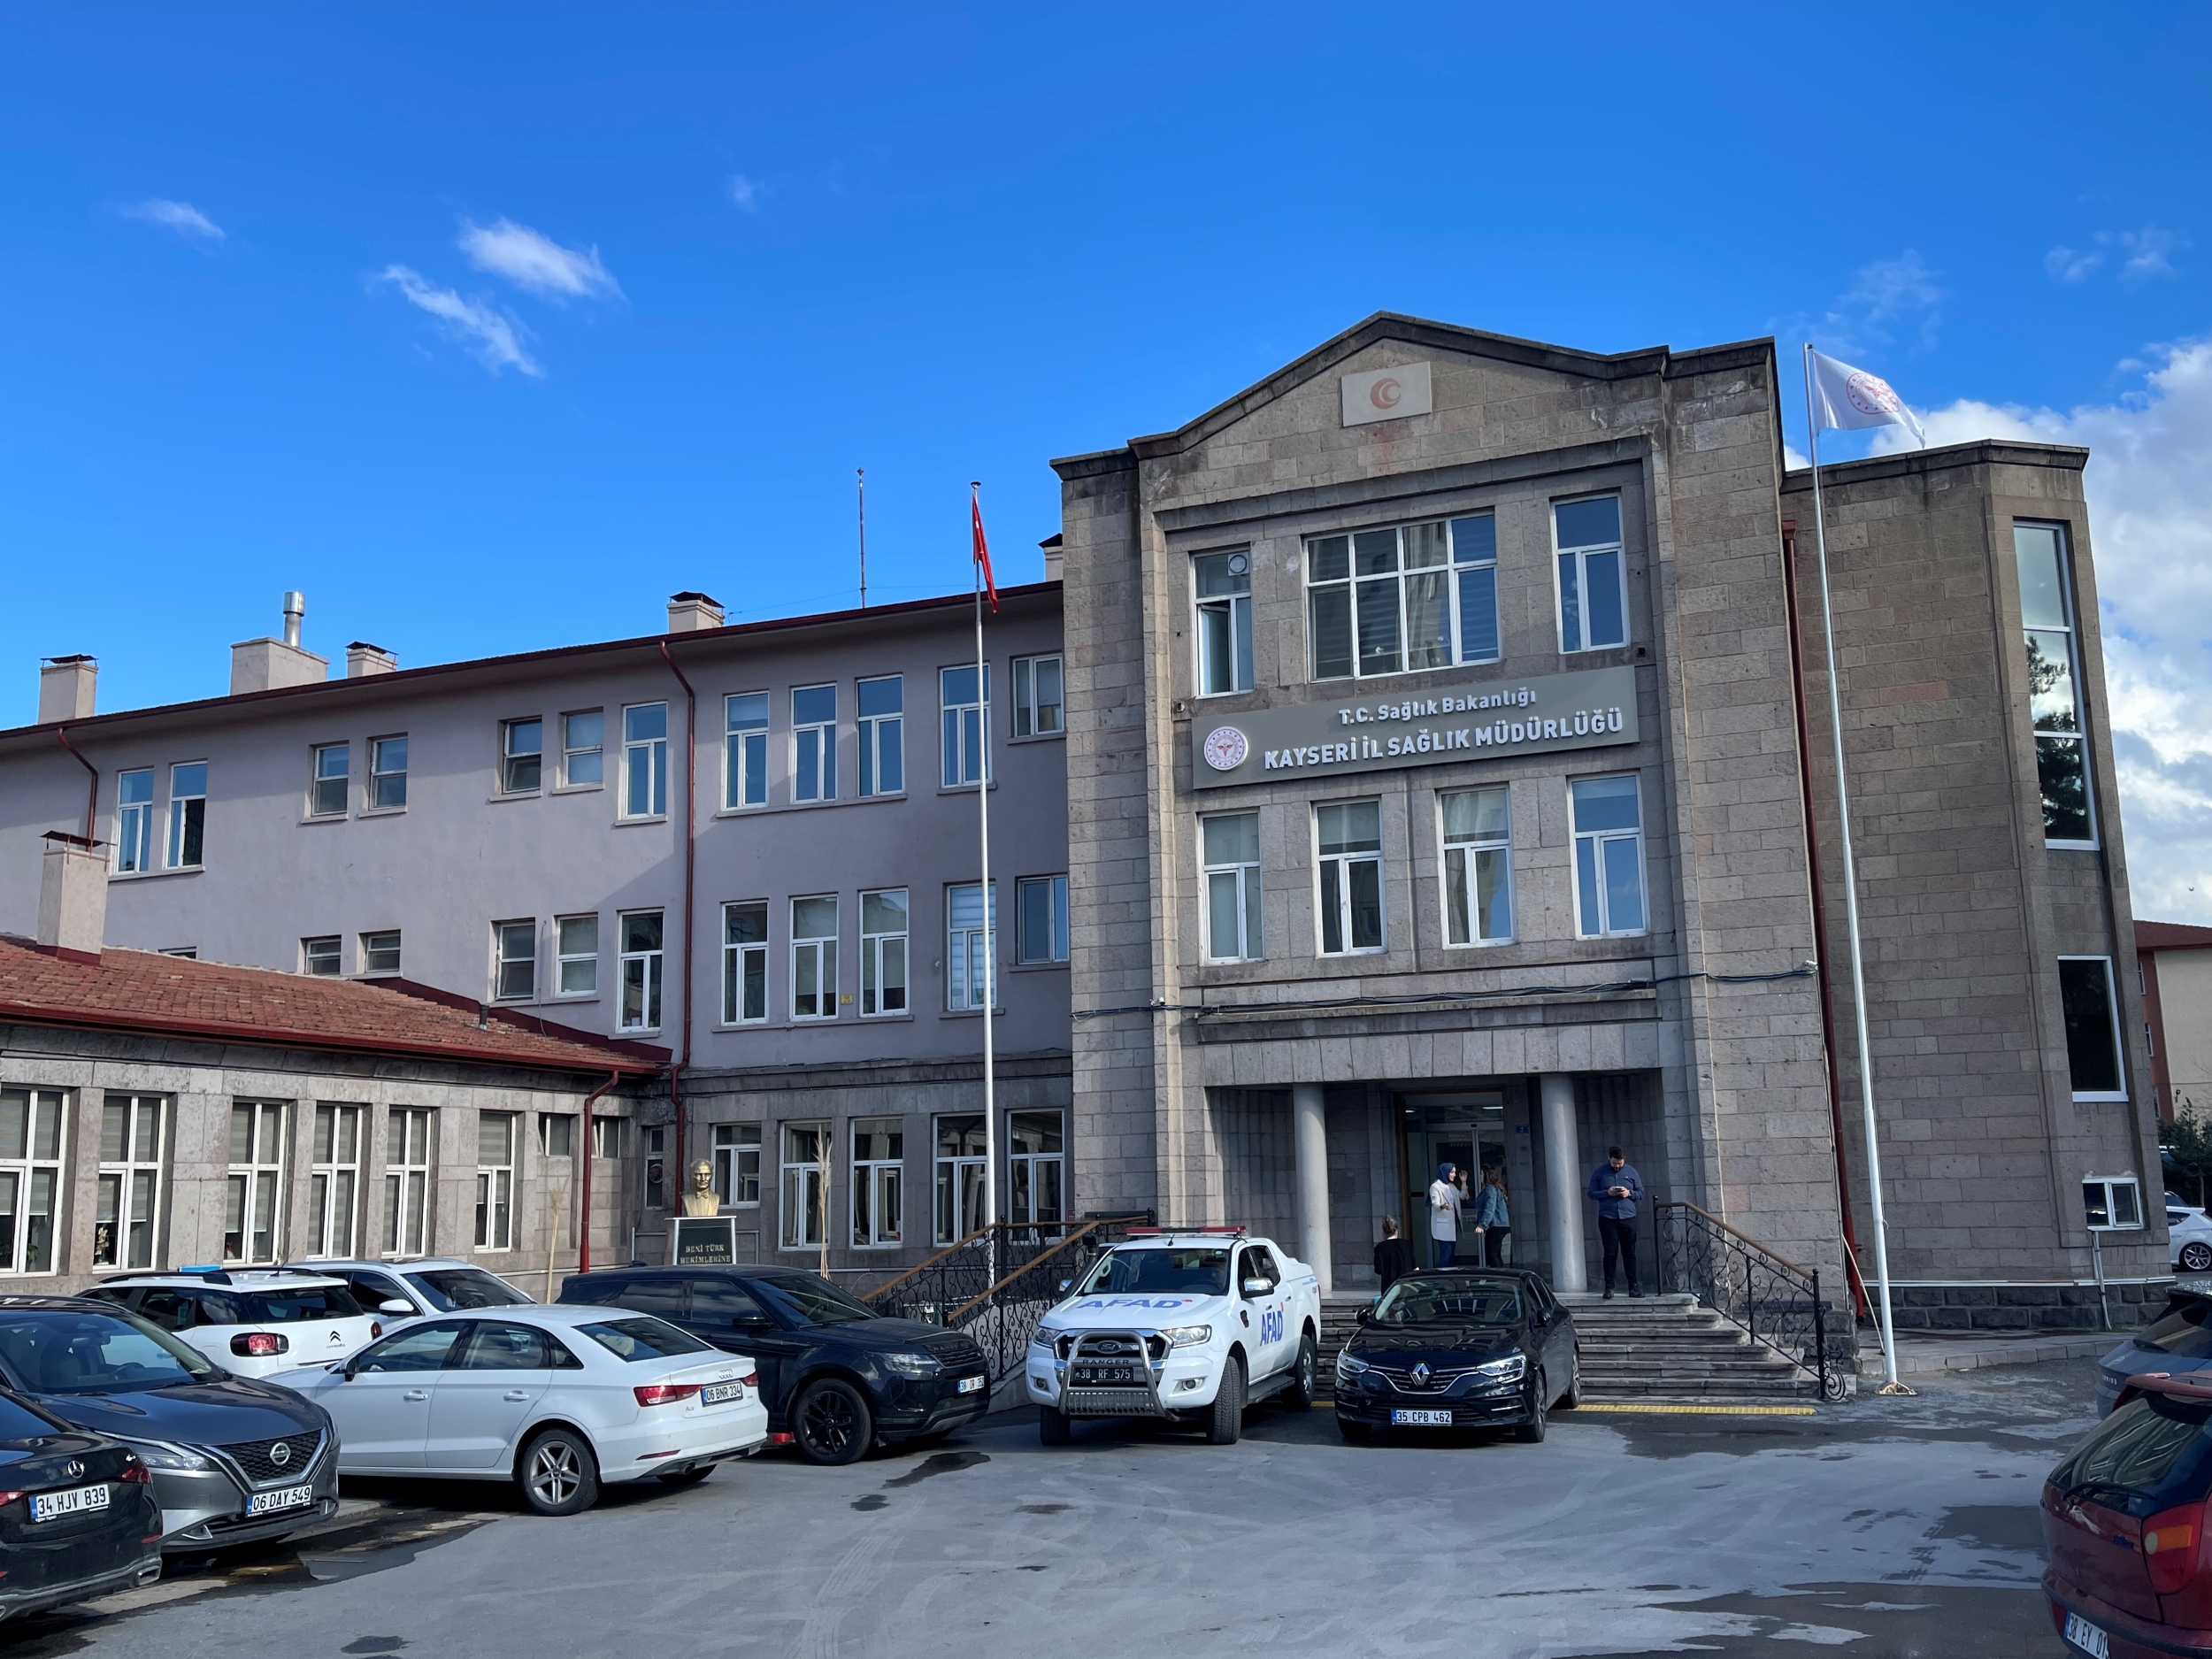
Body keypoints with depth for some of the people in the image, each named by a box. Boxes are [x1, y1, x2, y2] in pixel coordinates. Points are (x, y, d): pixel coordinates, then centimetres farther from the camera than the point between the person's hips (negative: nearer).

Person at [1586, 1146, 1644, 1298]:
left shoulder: (1631, 1172, 9)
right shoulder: (1599, 1172, 4)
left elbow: (1641, 1192, 12)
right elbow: (1592, 1193, 4)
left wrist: (1629, 1193, -9)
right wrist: (1607, 1193, -14)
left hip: (1628, 1218, 2)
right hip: (1607, 1219, -2)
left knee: (1629, 1253, 4)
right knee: (1610, 1254, -2)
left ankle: (1634, 1286, 10)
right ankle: (1609, 1288, 1)